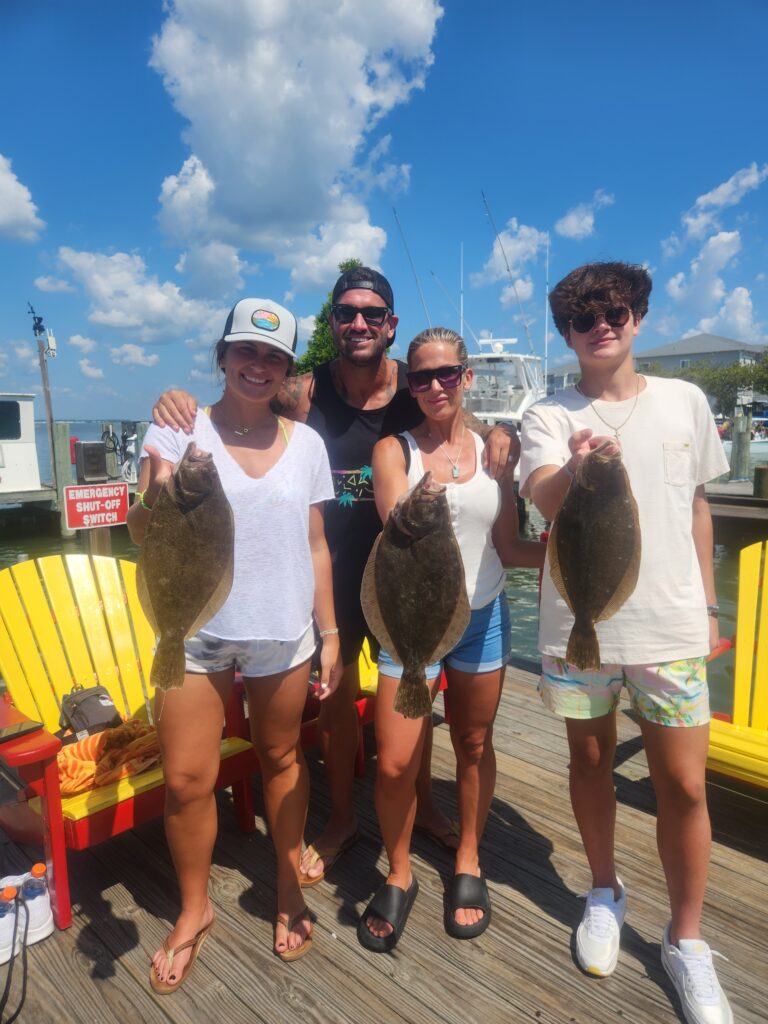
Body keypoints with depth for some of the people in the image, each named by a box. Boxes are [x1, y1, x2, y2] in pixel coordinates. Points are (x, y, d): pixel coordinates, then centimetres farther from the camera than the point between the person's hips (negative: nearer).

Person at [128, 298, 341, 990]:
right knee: (186, 778, 5)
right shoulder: (178, 429, -4)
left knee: (282, 760, 15)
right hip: (195, 631, -1)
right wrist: (157, 497, -30)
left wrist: (331, 633, 4)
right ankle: (194, 909, 31)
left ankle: (289, 891, 38)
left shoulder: (306, 444, 2)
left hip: (283, 633, 2)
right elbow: (141, 534, -7)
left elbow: (315, 546, 5)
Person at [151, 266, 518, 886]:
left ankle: (423, 804, 44)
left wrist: (498, 434, -22)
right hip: (331, 567, 0)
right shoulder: (306, 392, -11)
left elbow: (469, 431, 2)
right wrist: (178, 406, -30)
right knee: (336, 694, 16)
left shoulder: (417, 388, -8)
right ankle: (342, 819, 40)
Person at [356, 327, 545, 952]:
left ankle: (468, 865, 41)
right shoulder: (395, 450, -4)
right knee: (394, 764, 0)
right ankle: (399, 877, 28)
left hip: (483, 618, 3)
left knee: (475, 745, 17)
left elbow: (508, 548, 4)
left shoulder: (493, 450, 2)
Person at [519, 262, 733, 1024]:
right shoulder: (549, 416, -4)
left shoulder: (685, 401, 3)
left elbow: (696, 507, 11)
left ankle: (685, 939, 28)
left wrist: (707, 603, 12)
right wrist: (573, 468, -46)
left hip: (670, 624, 1)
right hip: (578, 623, 0)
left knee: (683, 784, 5)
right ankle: (605, 894, 40)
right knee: (590, 760, 15)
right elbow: (544, 499, -23)